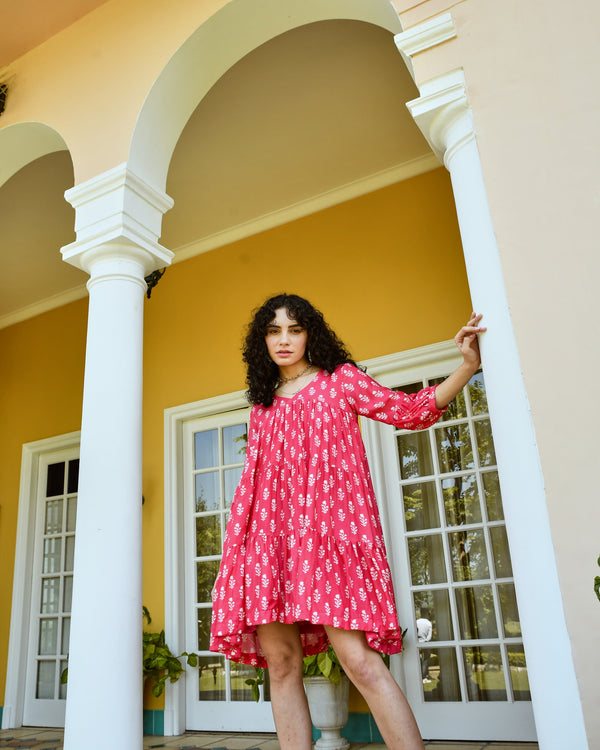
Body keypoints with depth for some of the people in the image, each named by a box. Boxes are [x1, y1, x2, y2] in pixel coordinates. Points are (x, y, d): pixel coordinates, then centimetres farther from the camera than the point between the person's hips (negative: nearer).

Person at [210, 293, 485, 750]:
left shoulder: (340, 378, 13)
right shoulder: (263, 404, 21)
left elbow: (409, 410, 8)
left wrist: (467, 367, -3)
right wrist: (240, 539, 14)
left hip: (329, 527, -4)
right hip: (272, 533, 4)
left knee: (359, 659, -15)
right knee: (281, 662, 1)